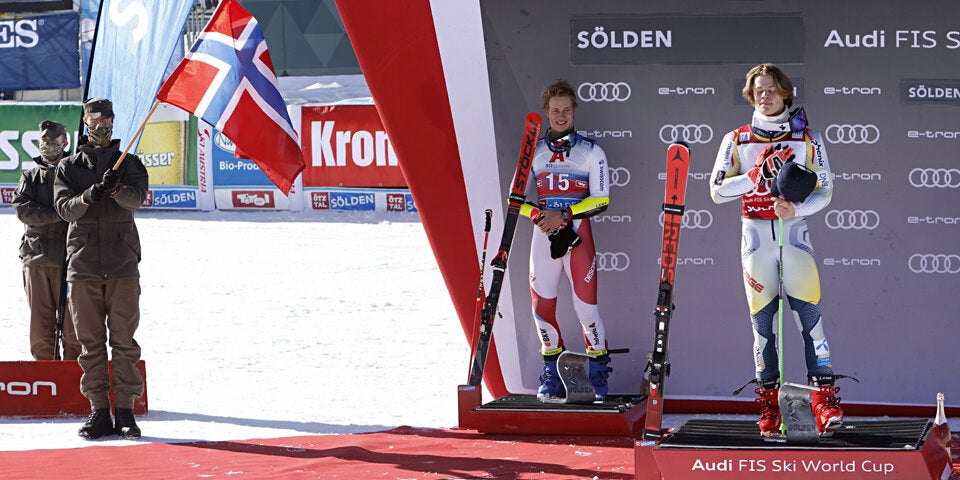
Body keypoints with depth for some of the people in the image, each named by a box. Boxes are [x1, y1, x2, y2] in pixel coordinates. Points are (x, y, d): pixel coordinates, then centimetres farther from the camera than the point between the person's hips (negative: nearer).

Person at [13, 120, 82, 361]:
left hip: (68, 258, -2)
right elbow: (22, 209, 0)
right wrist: (59, 215, -12)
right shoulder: (30, 177, 17)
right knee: (41, 326, 1)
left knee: (72, 325, -5)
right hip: (36, 258, 2)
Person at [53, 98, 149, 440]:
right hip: (83, 264, 1)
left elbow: (137, 198, -10)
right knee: (90, 341, 2)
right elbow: (64, 207, -3)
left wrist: (116, 189, -32)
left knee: (124, 340, -3)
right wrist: (87, 197, -24)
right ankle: (99, 410, 7)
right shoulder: (69, 167, 12)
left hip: (123, 264, -1)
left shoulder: (128, 164, 10)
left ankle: (125, 410, 0)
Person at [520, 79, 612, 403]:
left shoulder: (590, 151, 2)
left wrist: (565, 215, -15)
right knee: (542, 304, 0)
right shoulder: (533, 152, 10)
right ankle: (552, 374, 14)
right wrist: (540, 215, -10)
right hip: (543, 235, 3)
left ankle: (599, 372, 6)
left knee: (585, 305, -9)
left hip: (577, 234, -3)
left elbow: (601, 200, -3)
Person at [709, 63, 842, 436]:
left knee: (809, 314, -12)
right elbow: (718, 190, 0)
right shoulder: (737, 140, 9)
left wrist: (796, 209, -15)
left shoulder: (807, 139, 7)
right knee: (761, 318, 1)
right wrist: (758, 175, -13)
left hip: (794, 233, -1)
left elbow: (824, 191, 4)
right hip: (755, 235, 1)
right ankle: (769, 402, 7)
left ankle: (824, 397, -15)